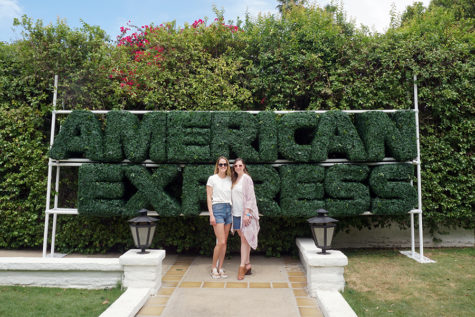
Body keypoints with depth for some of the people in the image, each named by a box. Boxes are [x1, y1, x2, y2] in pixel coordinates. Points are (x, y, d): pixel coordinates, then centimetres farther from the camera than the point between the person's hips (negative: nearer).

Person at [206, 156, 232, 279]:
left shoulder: (230, 179, 12)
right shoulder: (212, 179, 0)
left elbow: (231, 196, 15)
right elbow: (209, 197, -3)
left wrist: (233, 212, 8)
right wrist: (211, 214, -10)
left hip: (228, 209, 5)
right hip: (217, 209, -5)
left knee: (224, 242, 6)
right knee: (221, 242, -10)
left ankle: (220, 268, 15)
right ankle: (213, 268, 7)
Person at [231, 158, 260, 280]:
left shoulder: (246, 178, -7)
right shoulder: (234, 179, 15)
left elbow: (250, 197, -12)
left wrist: (246, 214, -18)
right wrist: (232, 213, 10)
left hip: (245, 213, -7)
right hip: (236, 213, 7)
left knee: (244, 239, -4)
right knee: (243, 239, 10)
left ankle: (242, 266, -1)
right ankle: (247, 264, 17)